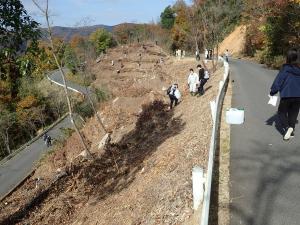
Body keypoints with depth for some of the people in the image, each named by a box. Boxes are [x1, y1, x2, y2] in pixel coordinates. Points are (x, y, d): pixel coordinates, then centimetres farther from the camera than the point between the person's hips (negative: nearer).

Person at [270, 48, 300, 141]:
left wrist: (272, 92, 0)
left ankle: (286, 127, -10)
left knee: (282, 112, 11)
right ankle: (291, 130, 16)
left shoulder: (285, 68, -12)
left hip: (286, 95, -4)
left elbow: (278, 81, -10)